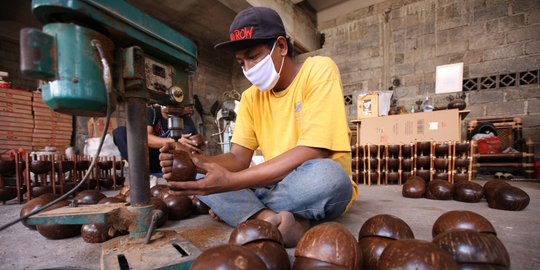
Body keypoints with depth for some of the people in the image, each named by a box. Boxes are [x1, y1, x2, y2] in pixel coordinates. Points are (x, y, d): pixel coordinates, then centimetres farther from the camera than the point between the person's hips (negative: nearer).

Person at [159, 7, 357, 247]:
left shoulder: (319, 71, -11)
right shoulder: (251, 97, 7)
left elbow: (311, 153, -23)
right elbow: (239, 157, -1)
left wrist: (230, 181, -28)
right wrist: (194, 162, -22)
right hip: (274, 184, 5)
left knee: (326, 173, -38)